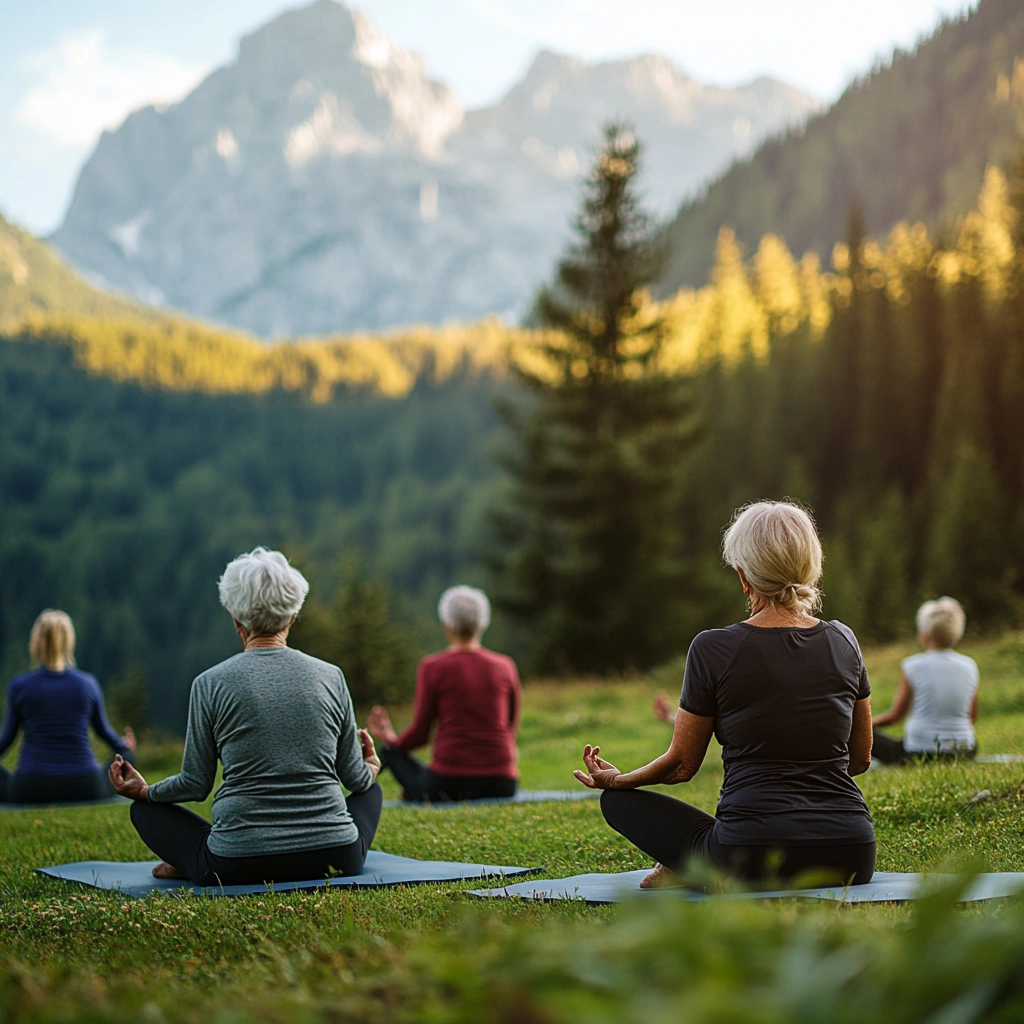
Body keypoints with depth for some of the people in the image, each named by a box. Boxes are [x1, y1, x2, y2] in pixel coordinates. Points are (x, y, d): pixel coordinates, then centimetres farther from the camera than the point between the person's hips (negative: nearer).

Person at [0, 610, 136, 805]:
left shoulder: (19, 686, -3)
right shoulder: (88, 683, 1)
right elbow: (103, 730, 16)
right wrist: (124, 748, 39)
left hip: (32, 790, -2)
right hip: (84, 787, 2)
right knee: (125, 759, 29)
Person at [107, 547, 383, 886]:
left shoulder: (212, 683, -5)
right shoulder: (330, 676, 1)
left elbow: (195, 785, 1)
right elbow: (356, 778, 9)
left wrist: (144, 791, 21)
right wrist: (372, 768, 33)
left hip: (239, 867, 0)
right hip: (335, 858, 1)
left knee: (146, 808, 23)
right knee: (370, 791, 33)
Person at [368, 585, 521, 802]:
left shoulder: (433, 667, -3)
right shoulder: (505, 666, 5)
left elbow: (420, 733, 1)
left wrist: (391, 740, 22)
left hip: (449, 783, -3)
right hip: (501, 785, 3)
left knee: (391, 751, 23)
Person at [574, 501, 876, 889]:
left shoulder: (713, 649, -8)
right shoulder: (843, 642, 4)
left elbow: (682, 765, 3)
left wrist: (615, 779, 23)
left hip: (752, 859, -2)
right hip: (852, 857, 2)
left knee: (617, 799, 19)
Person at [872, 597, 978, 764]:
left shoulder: (912, 666, -9)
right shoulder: (969, 666, 2)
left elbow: (895, 715, 0)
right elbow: (973, 717, 12)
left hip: (920, 755, -4)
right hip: (964, 753, 4)